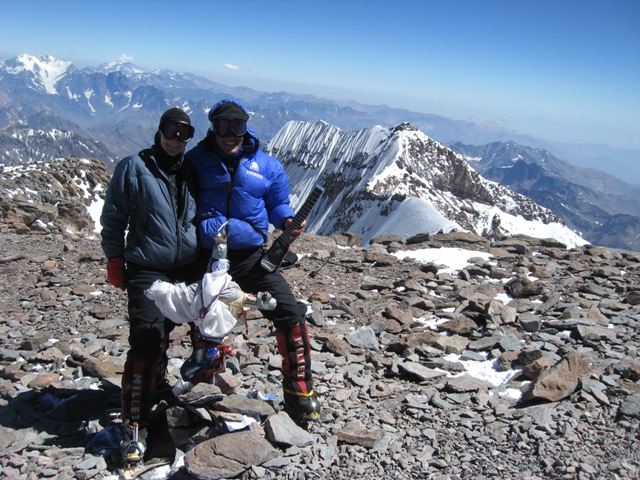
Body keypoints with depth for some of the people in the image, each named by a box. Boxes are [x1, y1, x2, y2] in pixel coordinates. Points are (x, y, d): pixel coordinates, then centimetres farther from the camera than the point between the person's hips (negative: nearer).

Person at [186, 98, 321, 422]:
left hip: (251, 256, 0)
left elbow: (277, 204, 13)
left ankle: (298, 388, 4)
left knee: (290, 314, -10)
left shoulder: (267, 166, 3)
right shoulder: (195, 161, 1)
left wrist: (287, 221, -9)